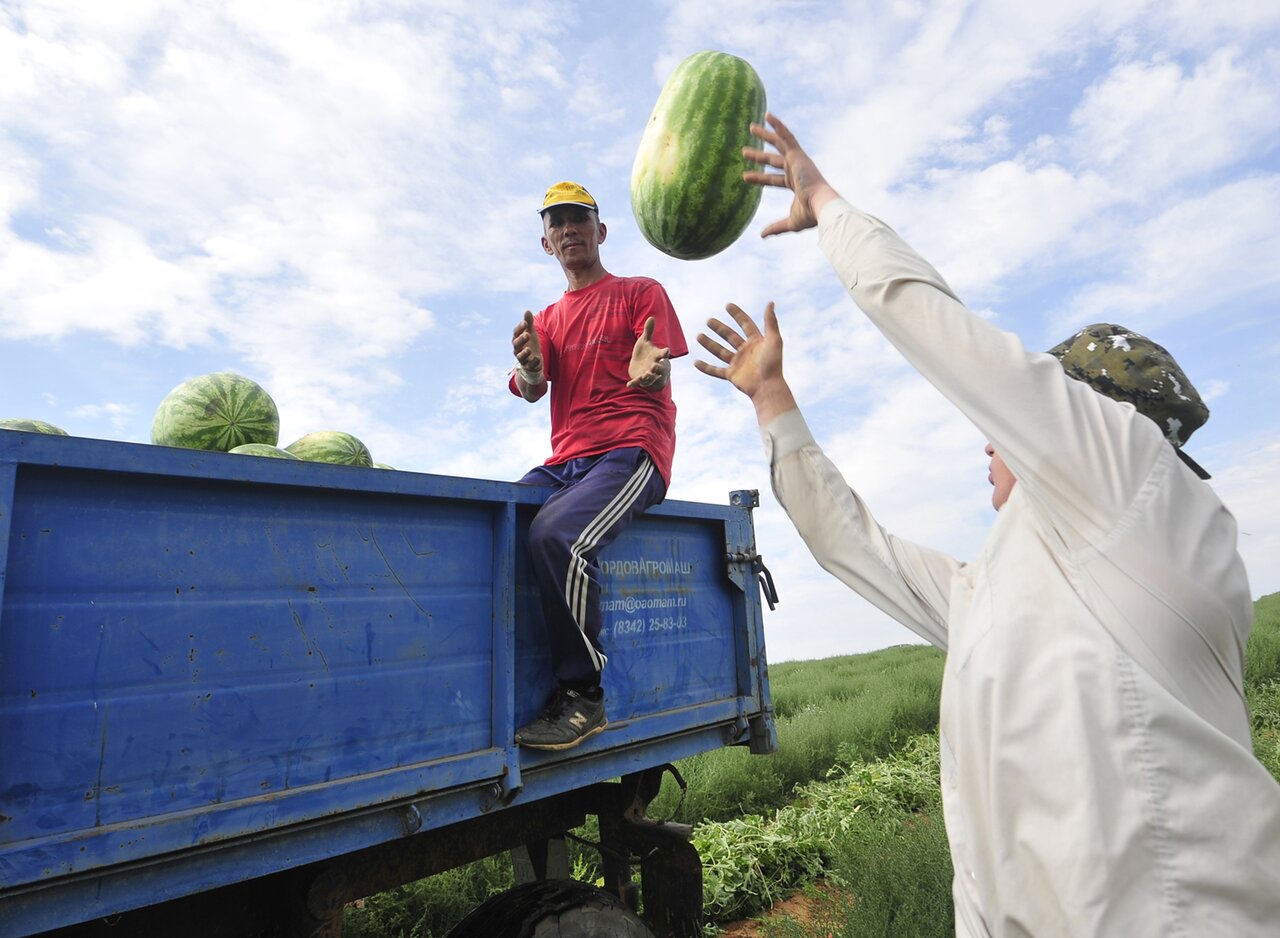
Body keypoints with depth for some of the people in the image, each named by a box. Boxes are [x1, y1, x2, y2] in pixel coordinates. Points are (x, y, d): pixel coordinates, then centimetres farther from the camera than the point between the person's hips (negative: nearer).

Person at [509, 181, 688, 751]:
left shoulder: (641, 292, 12)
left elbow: (661, 377, -2)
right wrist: (528, 364, -19)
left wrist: (649, 368, -28)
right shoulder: (547, 320, 24)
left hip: (631, 452, -5)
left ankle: (582, 697, -20)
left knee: (555, 533, -33)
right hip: (564, 462, 5)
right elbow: (532, 392, 6)